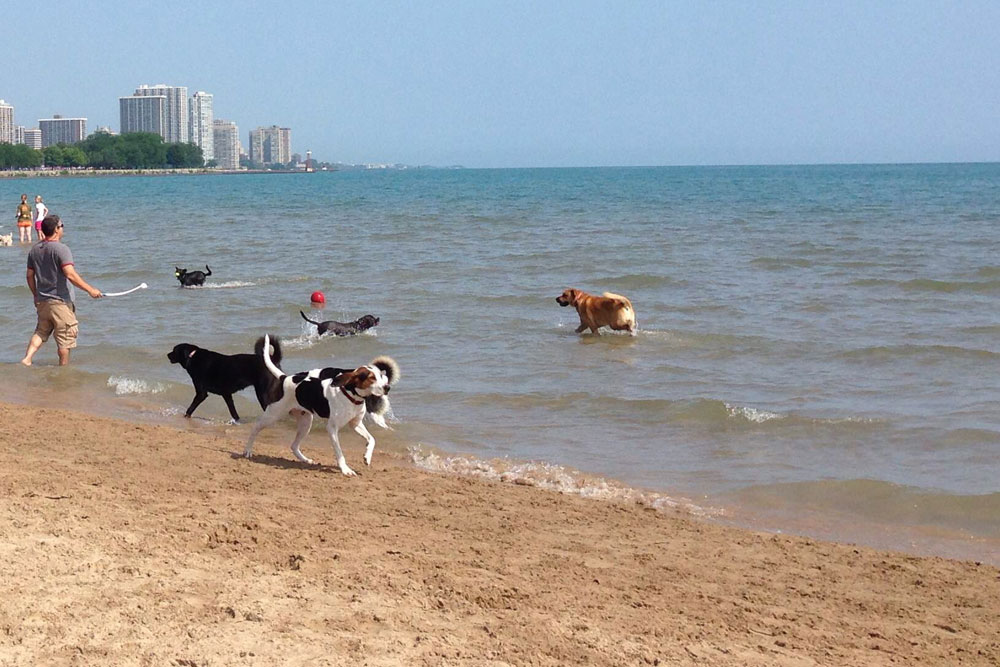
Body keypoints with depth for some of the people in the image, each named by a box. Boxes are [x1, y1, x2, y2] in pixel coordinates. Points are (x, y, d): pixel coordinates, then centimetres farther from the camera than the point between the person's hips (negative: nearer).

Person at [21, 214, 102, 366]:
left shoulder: (34, 249, 7)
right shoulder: (61, 248, -16)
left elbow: (30, 276, 13)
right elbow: (70, 274, -25)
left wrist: (36, 295, 25)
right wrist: (90, 290, -22)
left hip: (42, 301, 7)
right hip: (60, 301, -7)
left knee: (40, 332, 19)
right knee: (65, 337, 4)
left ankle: (27, 358, 3)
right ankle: (64, 368, 11)